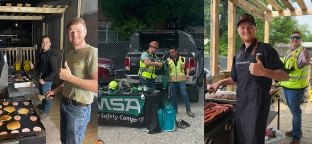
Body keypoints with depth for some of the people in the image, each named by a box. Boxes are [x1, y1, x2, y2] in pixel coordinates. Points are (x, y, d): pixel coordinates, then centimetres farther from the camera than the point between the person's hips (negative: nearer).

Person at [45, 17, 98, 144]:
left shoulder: (92, 53, -19)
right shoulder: (69, 54, 10)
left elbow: (96, 85, -30)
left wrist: (70, 77, -28)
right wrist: (56, 90, 14)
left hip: (79, 108, -8)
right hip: (65, 103, 8)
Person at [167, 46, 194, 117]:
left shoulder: (182, 59, 2)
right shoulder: (168, 60, 4)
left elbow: (187, 67, 7)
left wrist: (187, 73, -9)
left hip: (181, 81, -2)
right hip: (172, 81, 2)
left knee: (185, 95, -5)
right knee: (173, 96, 9)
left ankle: (188, 110, 2)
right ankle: (175, 110, 23)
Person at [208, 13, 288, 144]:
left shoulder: (266, 49, -7)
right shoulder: (238, 54, 12)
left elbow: (285, 76, -12)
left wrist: (264, 72, -27)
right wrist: (221, 82, 11)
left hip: (258, 103, -6)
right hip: (241, 103, 7)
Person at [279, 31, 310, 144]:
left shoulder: (302, 51, -15)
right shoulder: (288, 52, 11)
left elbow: (306, 61, -35)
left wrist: (306, 59, -54)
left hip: (296, 87, -8)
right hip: (286, 85, 8)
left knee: (295, 111, 0)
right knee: (293, 110, 21)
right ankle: (296, 130, 38)